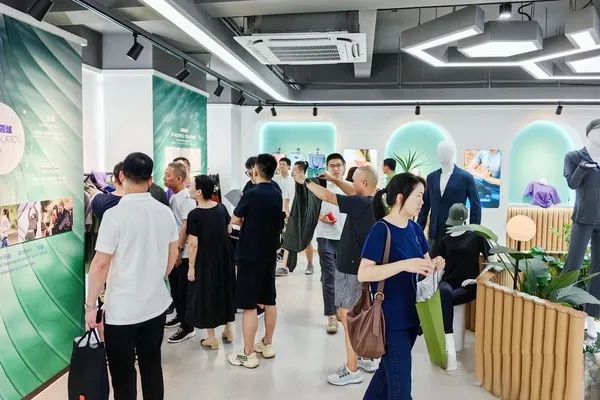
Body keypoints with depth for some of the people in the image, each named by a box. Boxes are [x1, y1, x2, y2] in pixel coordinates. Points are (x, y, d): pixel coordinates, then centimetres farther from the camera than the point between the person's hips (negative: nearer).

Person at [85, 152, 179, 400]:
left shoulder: (115, 214, -17)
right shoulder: (166, 212, -1)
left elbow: (101, 264, -16)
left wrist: (90, 305, -6)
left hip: (122, 310, -5)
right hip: (157, 305, 5)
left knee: (123, 374, 10)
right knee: (152, 366, 18)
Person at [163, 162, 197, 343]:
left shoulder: (186, 198, -17)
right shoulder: (173, 197, 8)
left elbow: (186, 226, -20)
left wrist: (178, 249, -19)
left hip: (183, 252, -8)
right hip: (173, 250, 9)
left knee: (184, 289, 0)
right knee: (174, 286, 20)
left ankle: (187, 327, 11)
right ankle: (180, 316, 37)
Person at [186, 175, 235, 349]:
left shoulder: (194, 215, -18)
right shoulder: (221, 207, -3)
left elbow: (193, 244, -18)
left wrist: (191, 267, -11)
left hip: (206, 258, -5)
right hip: (224, 255, 5)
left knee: (206, 293, 8)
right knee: (225, 289, 19)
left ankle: (212, 338, 17)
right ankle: (228, 330, 31)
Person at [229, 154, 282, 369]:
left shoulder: (252, 194, -16)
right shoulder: (277, 195, 5)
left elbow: (235, 220, -5)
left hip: (250, 255, -7)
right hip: (269, 254, 7)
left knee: (249, 305, 0)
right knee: (269, 301, 15)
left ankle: (248, 354, 7)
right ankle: (267, 345, 28)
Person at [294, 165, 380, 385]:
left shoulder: (361, 204, -23)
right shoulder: (372, 202, 2)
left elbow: (326, 196, -19)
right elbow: (353, 193, 21)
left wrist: (305, 181, -6)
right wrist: (334, 179, 15)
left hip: (351, 269, -9)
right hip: (360, 267, 9)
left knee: (348, 319, 0)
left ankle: (352, 370, 9)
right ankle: (366, 358, 32)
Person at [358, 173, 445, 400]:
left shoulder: (415, 229, 5)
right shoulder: (381, 230, -18)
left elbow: (424, 264, 13)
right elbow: (363, 273, -24)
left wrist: (434, 265, -10)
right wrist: (405, 265, -32)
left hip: (411, 314, 8)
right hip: (390, 318, -8)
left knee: (388, 371, 22)